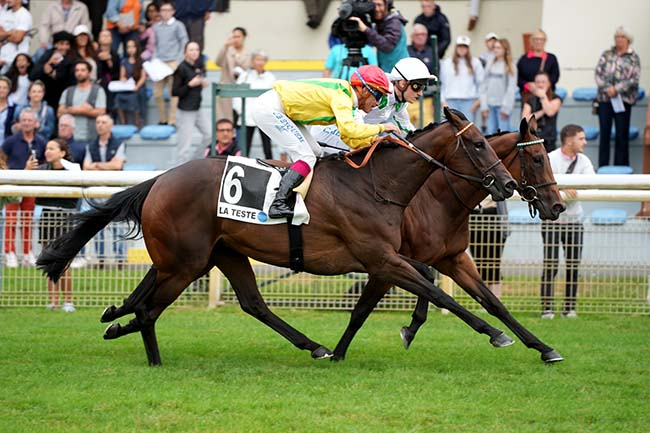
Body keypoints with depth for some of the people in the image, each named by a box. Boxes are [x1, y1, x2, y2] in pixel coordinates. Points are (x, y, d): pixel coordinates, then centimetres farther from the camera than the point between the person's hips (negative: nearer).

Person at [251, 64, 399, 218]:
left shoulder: (344, 96, 12)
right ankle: (277, 204, -24)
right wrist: (380, 128, -22)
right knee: (306, 158, -15)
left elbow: (349, 139, 14)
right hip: (269, 109, -10)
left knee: (315, 153, 12)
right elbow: (348, 129, -35)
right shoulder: (341, 96, -19)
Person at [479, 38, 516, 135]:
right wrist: (484, 106, 3)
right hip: (490, 104, 4)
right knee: (491, 132, 4)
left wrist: (506, 107, -9)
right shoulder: (490, 63, 10)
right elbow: (484, 84, 9)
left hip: (503, 105, -4)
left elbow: (511, 88, -5)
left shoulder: (510, 66, -2)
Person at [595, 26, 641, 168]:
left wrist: (617, 89, -15)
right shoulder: (606, 55, 10)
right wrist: (607, 89, -13)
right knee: (604, 134, 4)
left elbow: (634, 79, -6)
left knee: (622, 135, 0)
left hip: (623, 101, -2)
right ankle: (602, 167, 8)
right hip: (604, 99, 2)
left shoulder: (633, 58, 3)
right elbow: (598, 73, 2)